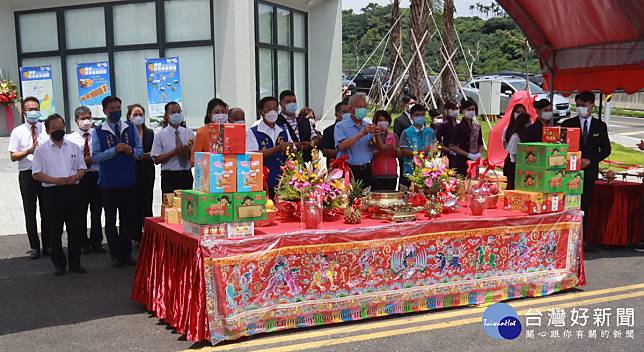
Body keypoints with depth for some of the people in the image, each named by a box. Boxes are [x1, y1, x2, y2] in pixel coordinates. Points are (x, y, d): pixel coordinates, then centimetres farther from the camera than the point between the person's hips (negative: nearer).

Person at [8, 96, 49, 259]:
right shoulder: (17, 132, 2)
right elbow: (13, 156, -1)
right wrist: (28, 151, -18)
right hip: (26, 174, -1)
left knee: (46, 211, 7)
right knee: (30, 212, 6)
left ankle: (47, 246, 17)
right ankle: (34, 247, 15)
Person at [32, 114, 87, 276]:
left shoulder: (74, 147, 10)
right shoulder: (41, 150, 2)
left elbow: (82, 168, 12)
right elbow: (36, 174, -3)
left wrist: (76, 177, -10)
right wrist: (56, 180, -15)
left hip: (73, 191, 2)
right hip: (52, 193, -2)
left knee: (76, 229, 5)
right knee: (55, 232, 4)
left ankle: (75, 263, 17)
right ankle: (59, 264, 15)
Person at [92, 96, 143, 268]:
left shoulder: (130, 127, 6)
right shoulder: (98, 132, -3)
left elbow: (140, 150, 8)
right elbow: (95, 156, -10)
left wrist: (132, 151, -14)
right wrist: (115, 150, -20)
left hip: (128, 181, 2)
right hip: (108, 182, -2)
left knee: (128, 218, 9)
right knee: (111, 219, 7)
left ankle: (126, 253, 20)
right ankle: (116, 255, 18)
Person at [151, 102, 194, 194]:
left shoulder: (189, 133, 9)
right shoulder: (160, 135, 2)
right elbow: (157, 159, -4)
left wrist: (189, 152, -14)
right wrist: (174, 152, -16)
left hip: (186, 176, 2)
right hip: (169, 177, -2)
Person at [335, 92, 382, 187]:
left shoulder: (368, 126, 13)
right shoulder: (341, 126, -1)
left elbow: (380, 147, 7)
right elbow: (341, 146, -18)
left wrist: (377, 136, -14)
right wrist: (362, 134, -22)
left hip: (366, 171, 4)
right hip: (348, 170, -4)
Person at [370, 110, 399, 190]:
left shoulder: (394, 136, 12)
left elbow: (399, 154, 8)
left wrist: (394, 149, -12)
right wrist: (381, 149, -21)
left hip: (392, 174, 3)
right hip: (376, 175, -3)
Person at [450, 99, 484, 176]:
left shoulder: (477, 126, 11)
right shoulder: (459, 127, -5)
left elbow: (480, 144, 20)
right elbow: (452, 147, -11)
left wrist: (479, 153, -2)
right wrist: (468, 154, -16)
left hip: (474, 162, 5)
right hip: (461, 162, -5)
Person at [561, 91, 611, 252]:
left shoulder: (600, 126, 9)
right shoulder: (568, 124, 3)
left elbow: (606, 149, 9)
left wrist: (590, 160, -5)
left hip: (590, 171, 2)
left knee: (585, 206, 6)